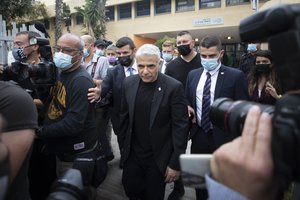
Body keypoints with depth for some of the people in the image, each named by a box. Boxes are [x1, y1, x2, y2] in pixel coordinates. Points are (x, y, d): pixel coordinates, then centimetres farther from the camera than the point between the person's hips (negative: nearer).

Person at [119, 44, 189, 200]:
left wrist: (175, 163, -14)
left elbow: (180, 126, -15)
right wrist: (124, 144, 9)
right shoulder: (128, 83, -3)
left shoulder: (174, 87, -17)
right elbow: (125, 117, 6)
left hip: (158, 158, -3)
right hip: (132, 155, 4)